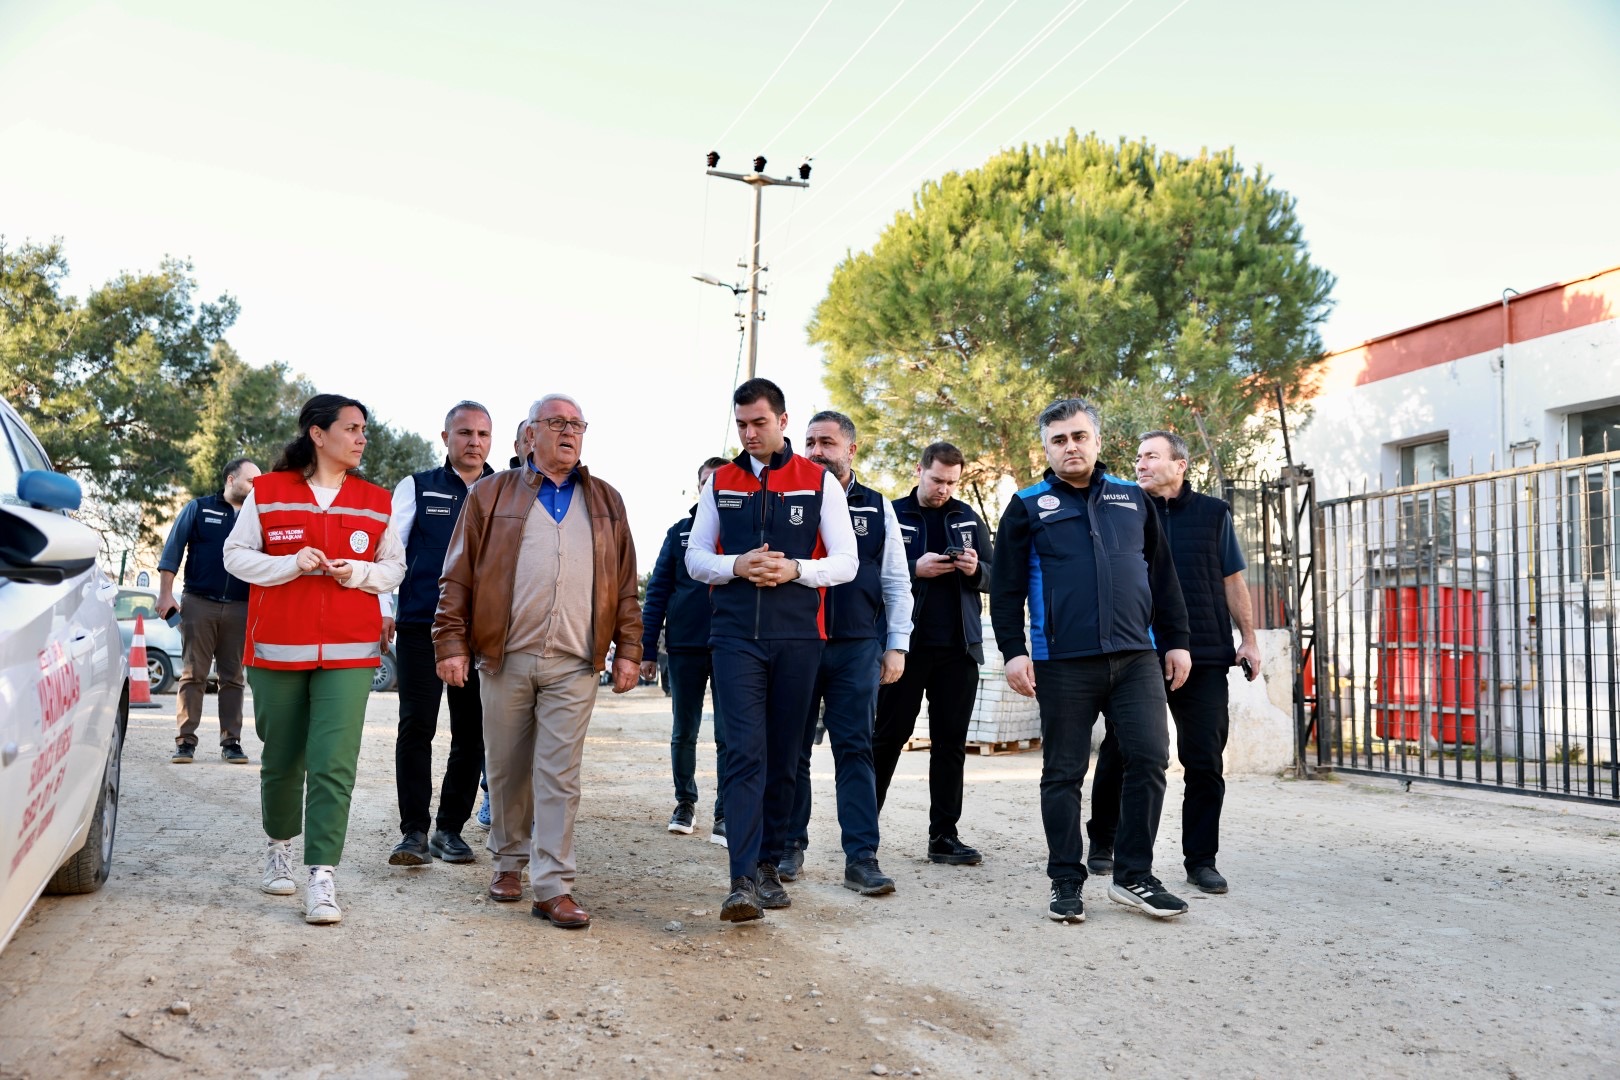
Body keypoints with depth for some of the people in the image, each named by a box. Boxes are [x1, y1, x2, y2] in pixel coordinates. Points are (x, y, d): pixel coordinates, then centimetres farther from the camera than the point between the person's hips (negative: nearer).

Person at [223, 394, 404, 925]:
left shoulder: (375, 502, 8)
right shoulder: (267, 493, 4)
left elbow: (394, 567, 13)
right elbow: (236, 555, 5)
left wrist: (358, 572, -8)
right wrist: (291, 564, -11)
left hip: (349, 653, 0)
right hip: (277, 648, 0)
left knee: (333, 764, -11)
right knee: (281, 760, 11)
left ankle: (321, 877, -9)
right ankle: (280, 845, 37)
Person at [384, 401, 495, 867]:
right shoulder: (418, 487, 8)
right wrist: (381, 610, -3)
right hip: (421, 627, -1)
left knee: (471, 732, 6)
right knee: (416, 727, -3)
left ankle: (451, 829, 17)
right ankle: (414, 832, 5)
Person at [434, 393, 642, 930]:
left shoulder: (605, 502, 13)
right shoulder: (492, 494, 7)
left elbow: (625, 583, 12)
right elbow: (458, 576, 4)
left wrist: (628, 649, 5)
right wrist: (452, 643, -3)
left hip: (574, 664, 1)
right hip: (504, 658, 0)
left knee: (560, 777, -2)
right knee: (506, 770, 11)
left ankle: (552, 887, 2)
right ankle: (509, 861, 30)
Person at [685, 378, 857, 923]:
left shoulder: (820, 482, 5)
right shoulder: (720, 483, 10)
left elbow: (846, 561, 3)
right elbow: (695, 557, 10)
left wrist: (795, 569, -15)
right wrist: (737, 566, -10)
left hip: (798, 638, 0)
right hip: (735, 636, 0)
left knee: (782, 757, 8)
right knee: (744, 752, -11)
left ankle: (768, 865, 21)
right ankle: (744, 880, -13)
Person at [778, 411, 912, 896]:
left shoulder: (878, 508, 9)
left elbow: (896, 583, 10)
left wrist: (896, 646, 3)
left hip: (857, 647, 0)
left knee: (855, 750, -1)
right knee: (792, 750, 6)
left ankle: (861, 857, 1)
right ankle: (790, 847, 19)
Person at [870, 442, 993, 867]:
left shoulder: (969, 518, 11)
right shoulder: (893, 515, 1)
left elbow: (993, 575, 12)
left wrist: (976, 569, -9)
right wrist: (916, 568, -18)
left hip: (959, 646, 3)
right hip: (906, 642, -3)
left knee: (951, 743, 5)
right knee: (888, 736, 4)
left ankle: (944, 836, 12)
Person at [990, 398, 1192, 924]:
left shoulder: (1133, 499, 14)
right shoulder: (1028, 507, 5)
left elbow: (1163, 577, 15)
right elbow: (1006, 588, 1)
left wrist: (1176, 640, 10)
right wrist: (1013, 652, -6)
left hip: (1137, 657, 2)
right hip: (1062, 663, -2)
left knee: (1149, 759, -3)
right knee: (1063, 772, 4)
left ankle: (1133, 876, 11)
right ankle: (1066, 882, 15)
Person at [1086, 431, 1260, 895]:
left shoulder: (1214, 513, 8)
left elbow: (1233, 581, 11)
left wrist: (1248, 639, 5)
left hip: (1205, 657, 0)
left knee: (1205, 761, 2)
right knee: (1119, 754, 7)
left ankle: (1201, 860, 13)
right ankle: (1102, 842, 24)